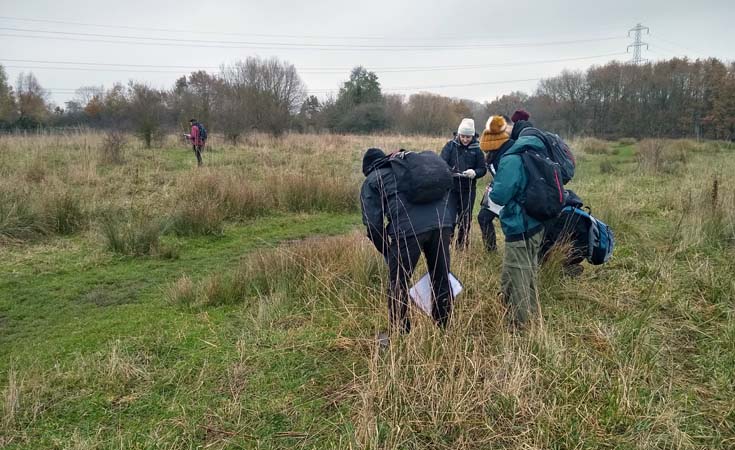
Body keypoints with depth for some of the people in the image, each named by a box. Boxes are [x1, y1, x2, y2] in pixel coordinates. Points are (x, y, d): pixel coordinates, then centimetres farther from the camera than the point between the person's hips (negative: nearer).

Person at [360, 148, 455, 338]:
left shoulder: (371, 181, 20)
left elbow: (373, 224, 7)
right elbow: (445, 191, 26)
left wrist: (388, 253, 19)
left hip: (408, 228, -5)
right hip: (442, 221, 5)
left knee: (399, 283, 12)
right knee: (442, 279, 18)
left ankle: (398, 335, 24)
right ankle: (444, 330, 33)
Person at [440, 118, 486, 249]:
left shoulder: (476, 149, 1)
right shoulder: (450, 146, -3)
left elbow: (482, 169, 1)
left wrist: (474, 173, -21)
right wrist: (451, 171, -30)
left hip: (468, 189, 2)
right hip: (451, 187, -2)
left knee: (465, 218, 11)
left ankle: (462, 244, 27)